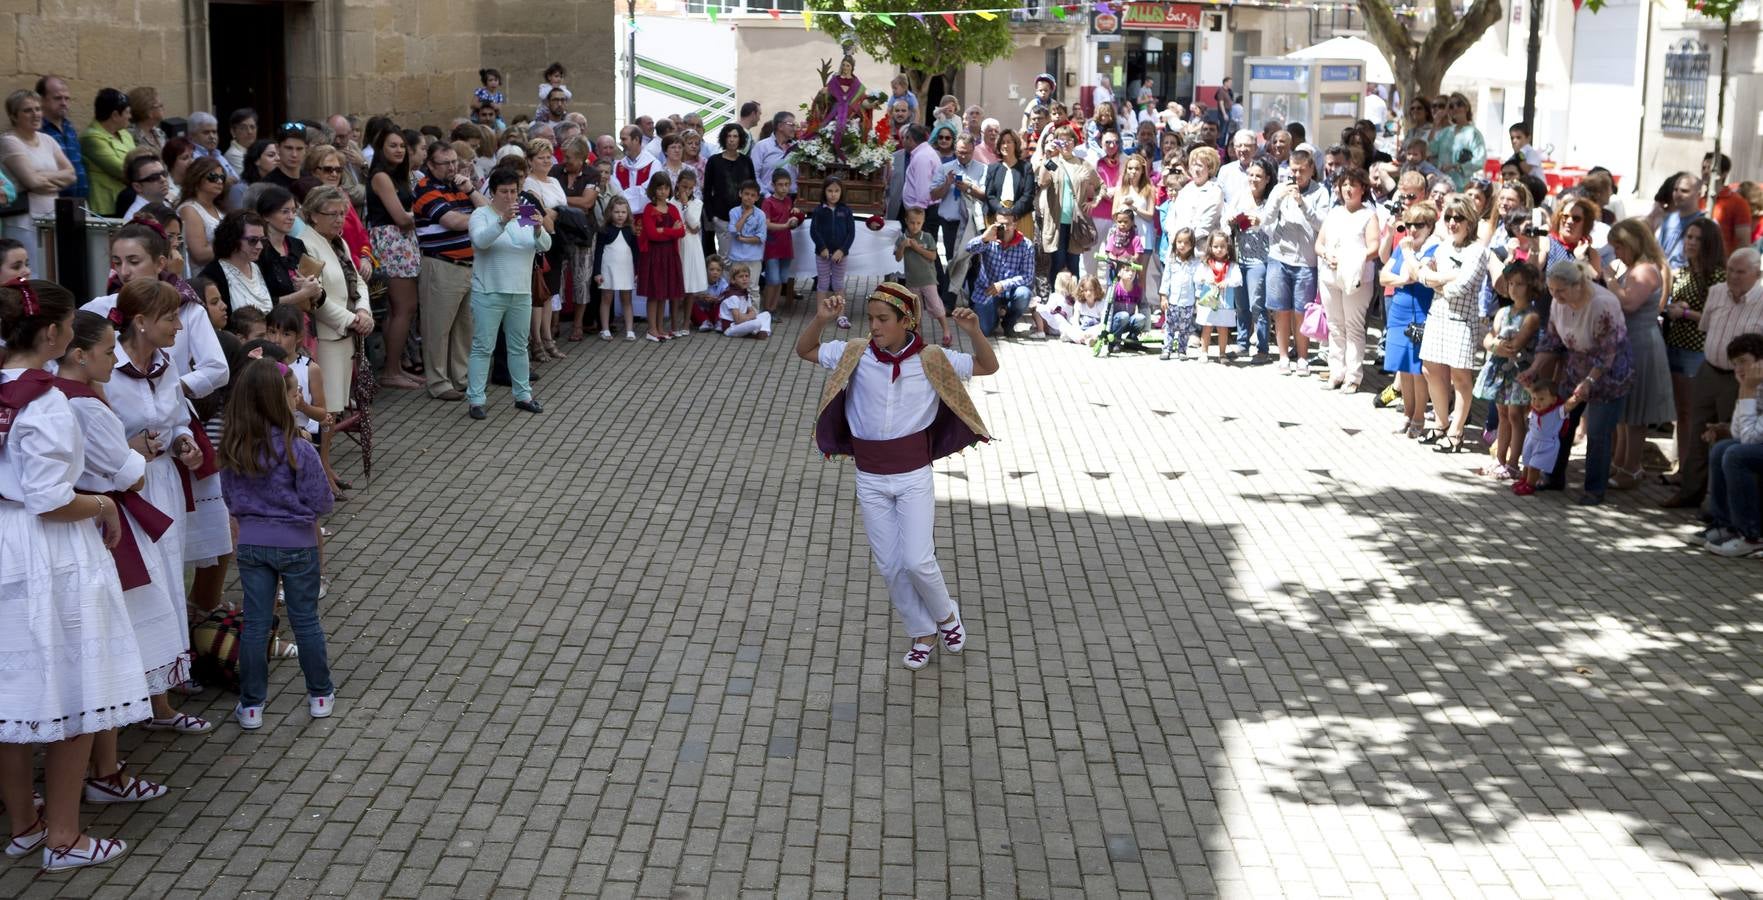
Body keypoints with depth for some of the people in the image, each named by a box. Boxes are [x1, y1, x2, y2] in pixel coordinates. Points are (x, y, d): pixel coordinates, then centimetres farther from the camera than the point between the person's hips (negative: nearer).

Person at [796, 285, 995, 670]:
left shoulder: (930, 361, -9)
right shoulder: (855, 356, -5)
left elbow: (988, 366, -3)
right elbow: (804, 350, 3)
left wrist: (974, 332, -22)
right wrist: (821, 320, -16)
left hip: (913, 477, -3)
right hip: (870, 479, 3)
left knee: (918, 562, -10)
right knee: (890, 566, 8)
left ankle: (946, 615, 22)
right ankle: (922, 634, 28)